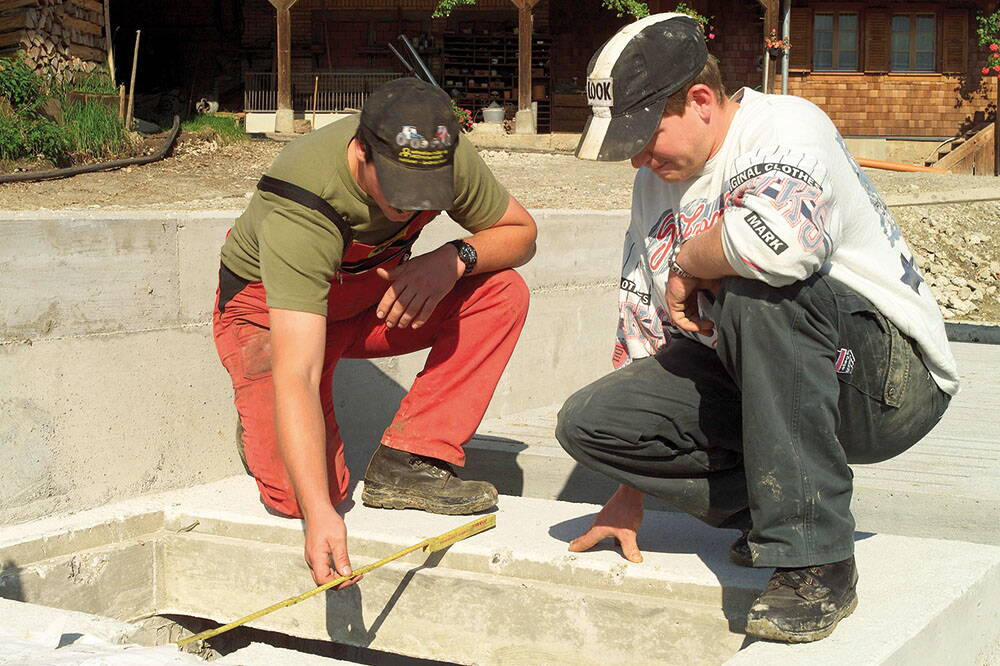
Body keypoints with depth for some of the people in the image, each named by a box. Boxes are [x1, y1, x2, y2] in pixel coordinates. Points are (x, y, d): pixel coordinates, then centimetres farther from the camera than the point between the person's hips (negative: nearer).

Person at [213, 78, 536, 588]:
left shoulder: (447, 158, -23)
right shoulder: (298, 212, -39)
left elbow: (520, 234, -5)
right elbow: (295, 377, -44)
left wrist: (456, 258, -28)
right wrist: (319, 514, -52)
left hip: (373, 300, 5)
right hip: (270, 311, -5)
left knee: (502, 293, -18)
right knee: (298, 492, -23)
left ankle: (404, 464, -15)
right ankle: (262, 427, 13)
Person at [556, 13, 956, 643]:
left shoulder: (788, 126, -16)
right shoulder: (657, 179, 11)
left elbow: (780, 241, -41)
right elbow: (642, 331, 14)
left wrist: (688, 264, -19)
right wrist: (630, 489, 13)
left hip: (890, 381, -7)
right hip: (752, 385, 8)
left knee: (753, 286, -36)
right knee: (588, 420, -11)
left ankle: (816, 560, -29)